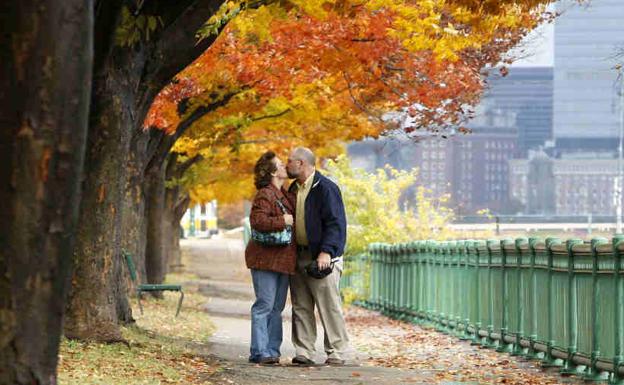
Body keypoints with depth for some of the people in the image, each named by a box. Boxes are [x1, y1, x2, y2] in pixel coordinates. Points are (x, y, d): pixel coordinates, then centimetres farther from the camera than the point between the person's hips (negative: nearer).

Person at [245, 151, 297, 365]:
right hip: (266, 259, -9)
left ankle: (272, 350, 18)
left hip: (282, 259, 9)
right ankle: (260, 352, -5)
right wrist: (282, 221, -24)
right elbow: (257, 221, -26)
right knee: (264, 305, -8)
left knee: (277, 307, 12)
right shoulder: (265, 195, -13)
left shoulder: (283, 195, 16)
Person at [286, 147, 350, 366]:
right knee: (301, 307, 7)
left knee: (329, 306, -6)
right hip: (298, 256, 8)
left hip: (321, 258, -8)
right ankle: (304, 352, 11)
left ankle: (336, 353, -1)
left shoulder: (325, 188, -10)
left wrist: (327, 251, -24)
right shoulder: (294, 189, 16)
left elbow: (335, 223, -15)